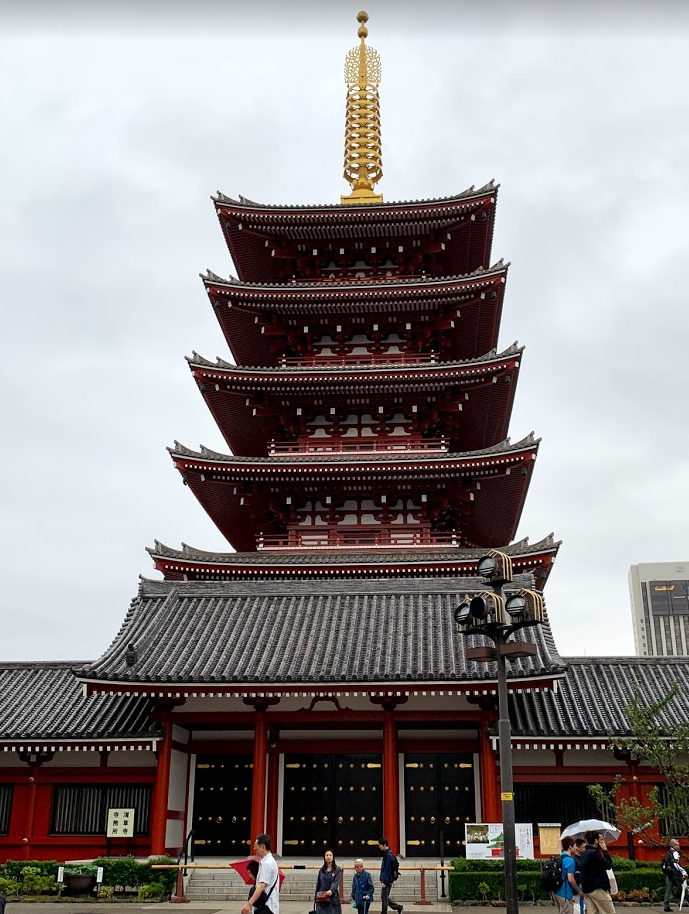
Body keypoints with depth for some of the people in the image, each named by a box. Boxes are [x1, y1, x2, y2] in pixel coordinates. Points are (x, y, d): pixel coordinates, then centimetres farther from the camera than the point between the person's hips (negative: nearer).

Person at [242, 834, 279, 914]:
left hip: (266, 907, -11)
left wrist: (249, 904, -29)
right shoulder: (266, 861, 16)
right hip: (263, 905, 11)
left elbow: (261, 886, -24)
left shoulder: (267, 864, -16)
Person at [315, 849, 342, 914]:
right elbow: (318, 884, 13)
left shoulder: (337, 870, -1)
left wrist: (331, 890, -34)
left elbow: (336, 882, -16)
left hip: (333, 898, -2)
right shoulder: (321, 870, 10)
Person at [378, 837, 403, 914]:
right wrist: (382, 880, 20)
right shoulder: (386, 854, 12)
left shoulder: (389, 855, -18)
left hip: (387, 880, -10)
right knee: (385, 897, 15)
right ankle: (399, 907, 24)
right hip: (385, 879, 10)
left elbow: (387, 869, -21)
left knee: (384, 898, -2)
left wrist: (384, 881, -21)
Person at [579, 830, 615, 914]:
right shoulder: (594, 853, -16)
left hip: (586, 889, 9)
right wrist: (605, 851, -3)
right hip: (597, 888, -9)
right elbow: (608, 865, -12)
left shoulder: (584, 853, 14)